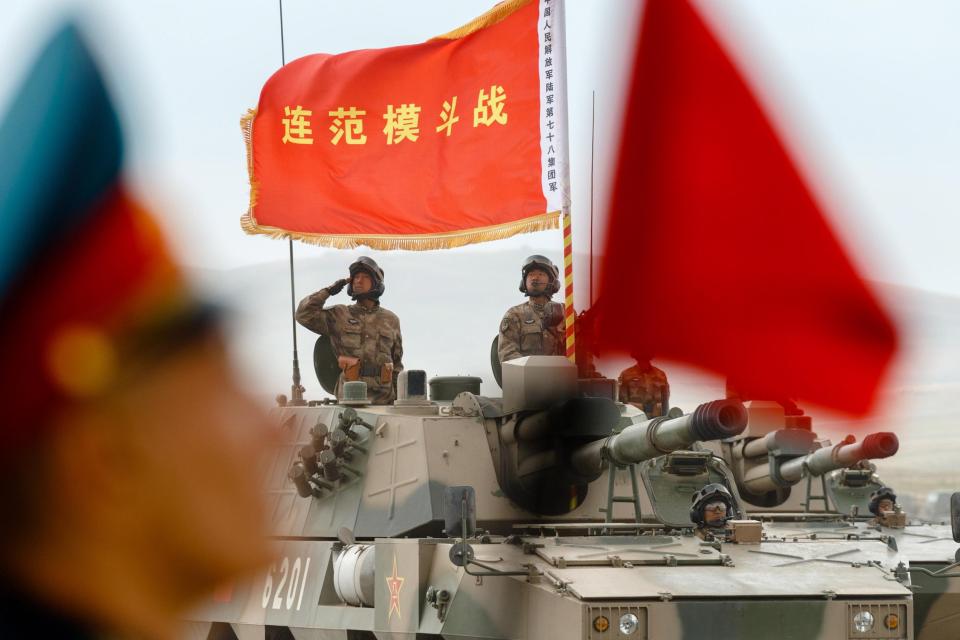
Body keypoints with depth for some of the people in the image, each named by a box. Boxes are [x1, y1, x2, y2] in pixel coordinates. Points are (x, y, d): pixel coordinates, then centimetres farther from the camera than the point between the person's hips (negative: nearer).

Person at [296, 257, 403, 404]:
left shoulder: (391, 320, 16)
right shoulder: (339, 316, 10)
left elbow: (397, 362, 20)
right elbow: (304, 314, -2)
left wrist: (399, 397, 12)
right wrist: (328, 291, 1)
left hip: (383, 396, 2)